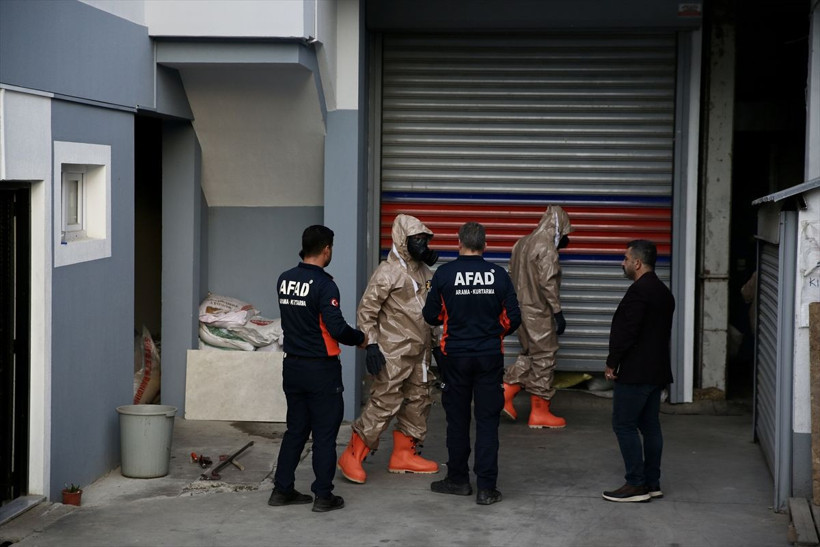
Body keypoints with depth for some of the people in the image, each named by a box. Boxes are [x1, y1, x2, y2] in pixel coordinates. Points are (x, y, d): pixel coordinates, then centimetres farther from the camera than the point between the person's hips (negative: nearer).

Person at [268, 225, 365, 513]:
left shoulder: (284, 280, 5)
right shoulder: (324, 284, -17)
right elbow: (337, 328, -20)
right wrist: (360, 338, -2)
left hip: (292, 367, 7)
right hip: (321, 370, -6)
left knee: (295, 429, 16)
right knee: (325, 433, 2)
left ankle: (282, 489, 18)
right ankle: (323, 496, 5)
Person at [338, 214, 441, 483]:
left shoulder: (424, 270, 11)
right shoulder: (388, 272, -13)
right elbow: (366, 310, -14)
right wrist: (371, 344, -18)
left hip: (420, 350, 8)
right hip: (394, 352, -8)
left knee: (418, 401, 12)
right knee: (384, 403, -10)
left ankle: (404, 455, 24)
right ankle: (353, 456, -2)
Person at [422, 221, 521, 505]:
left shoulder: (444, 274, -8)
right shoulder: (499, 275, -5)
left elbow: (431, 316, -1)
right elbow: (513, 319, -1)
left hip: (455, 355, 0)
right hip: (490, 356, 0)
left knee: (457, 419, 13)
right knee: (487, 422, 4)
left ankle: (458, 479, 22)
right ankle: (486, 488, 3)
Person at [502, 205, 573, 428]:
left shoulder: (522, 244, 12)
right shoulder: (546, 247, -15)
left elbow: (514, 277, 15)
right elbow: (548, 282, -20)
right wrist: (558, 313, -16)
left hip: (522, 309, 8)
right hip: (539, 312, -8)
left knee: (529, 355, 19)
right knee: (544, 358, 1)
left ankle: (505, 392, 9)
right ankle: (540, 412, 7)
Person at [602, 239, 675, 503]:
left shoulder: (639, 291, -17)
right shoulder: (663, 292, 15)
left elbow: (626, 332, -21)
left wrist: (612, 363, -10)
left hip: (635, 372, -10)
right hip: (657, 370, 10)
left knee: (624, 425, -5)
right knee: (650, 425, 12)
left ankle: (636, 484, -5)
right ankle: (652, 483, 15)